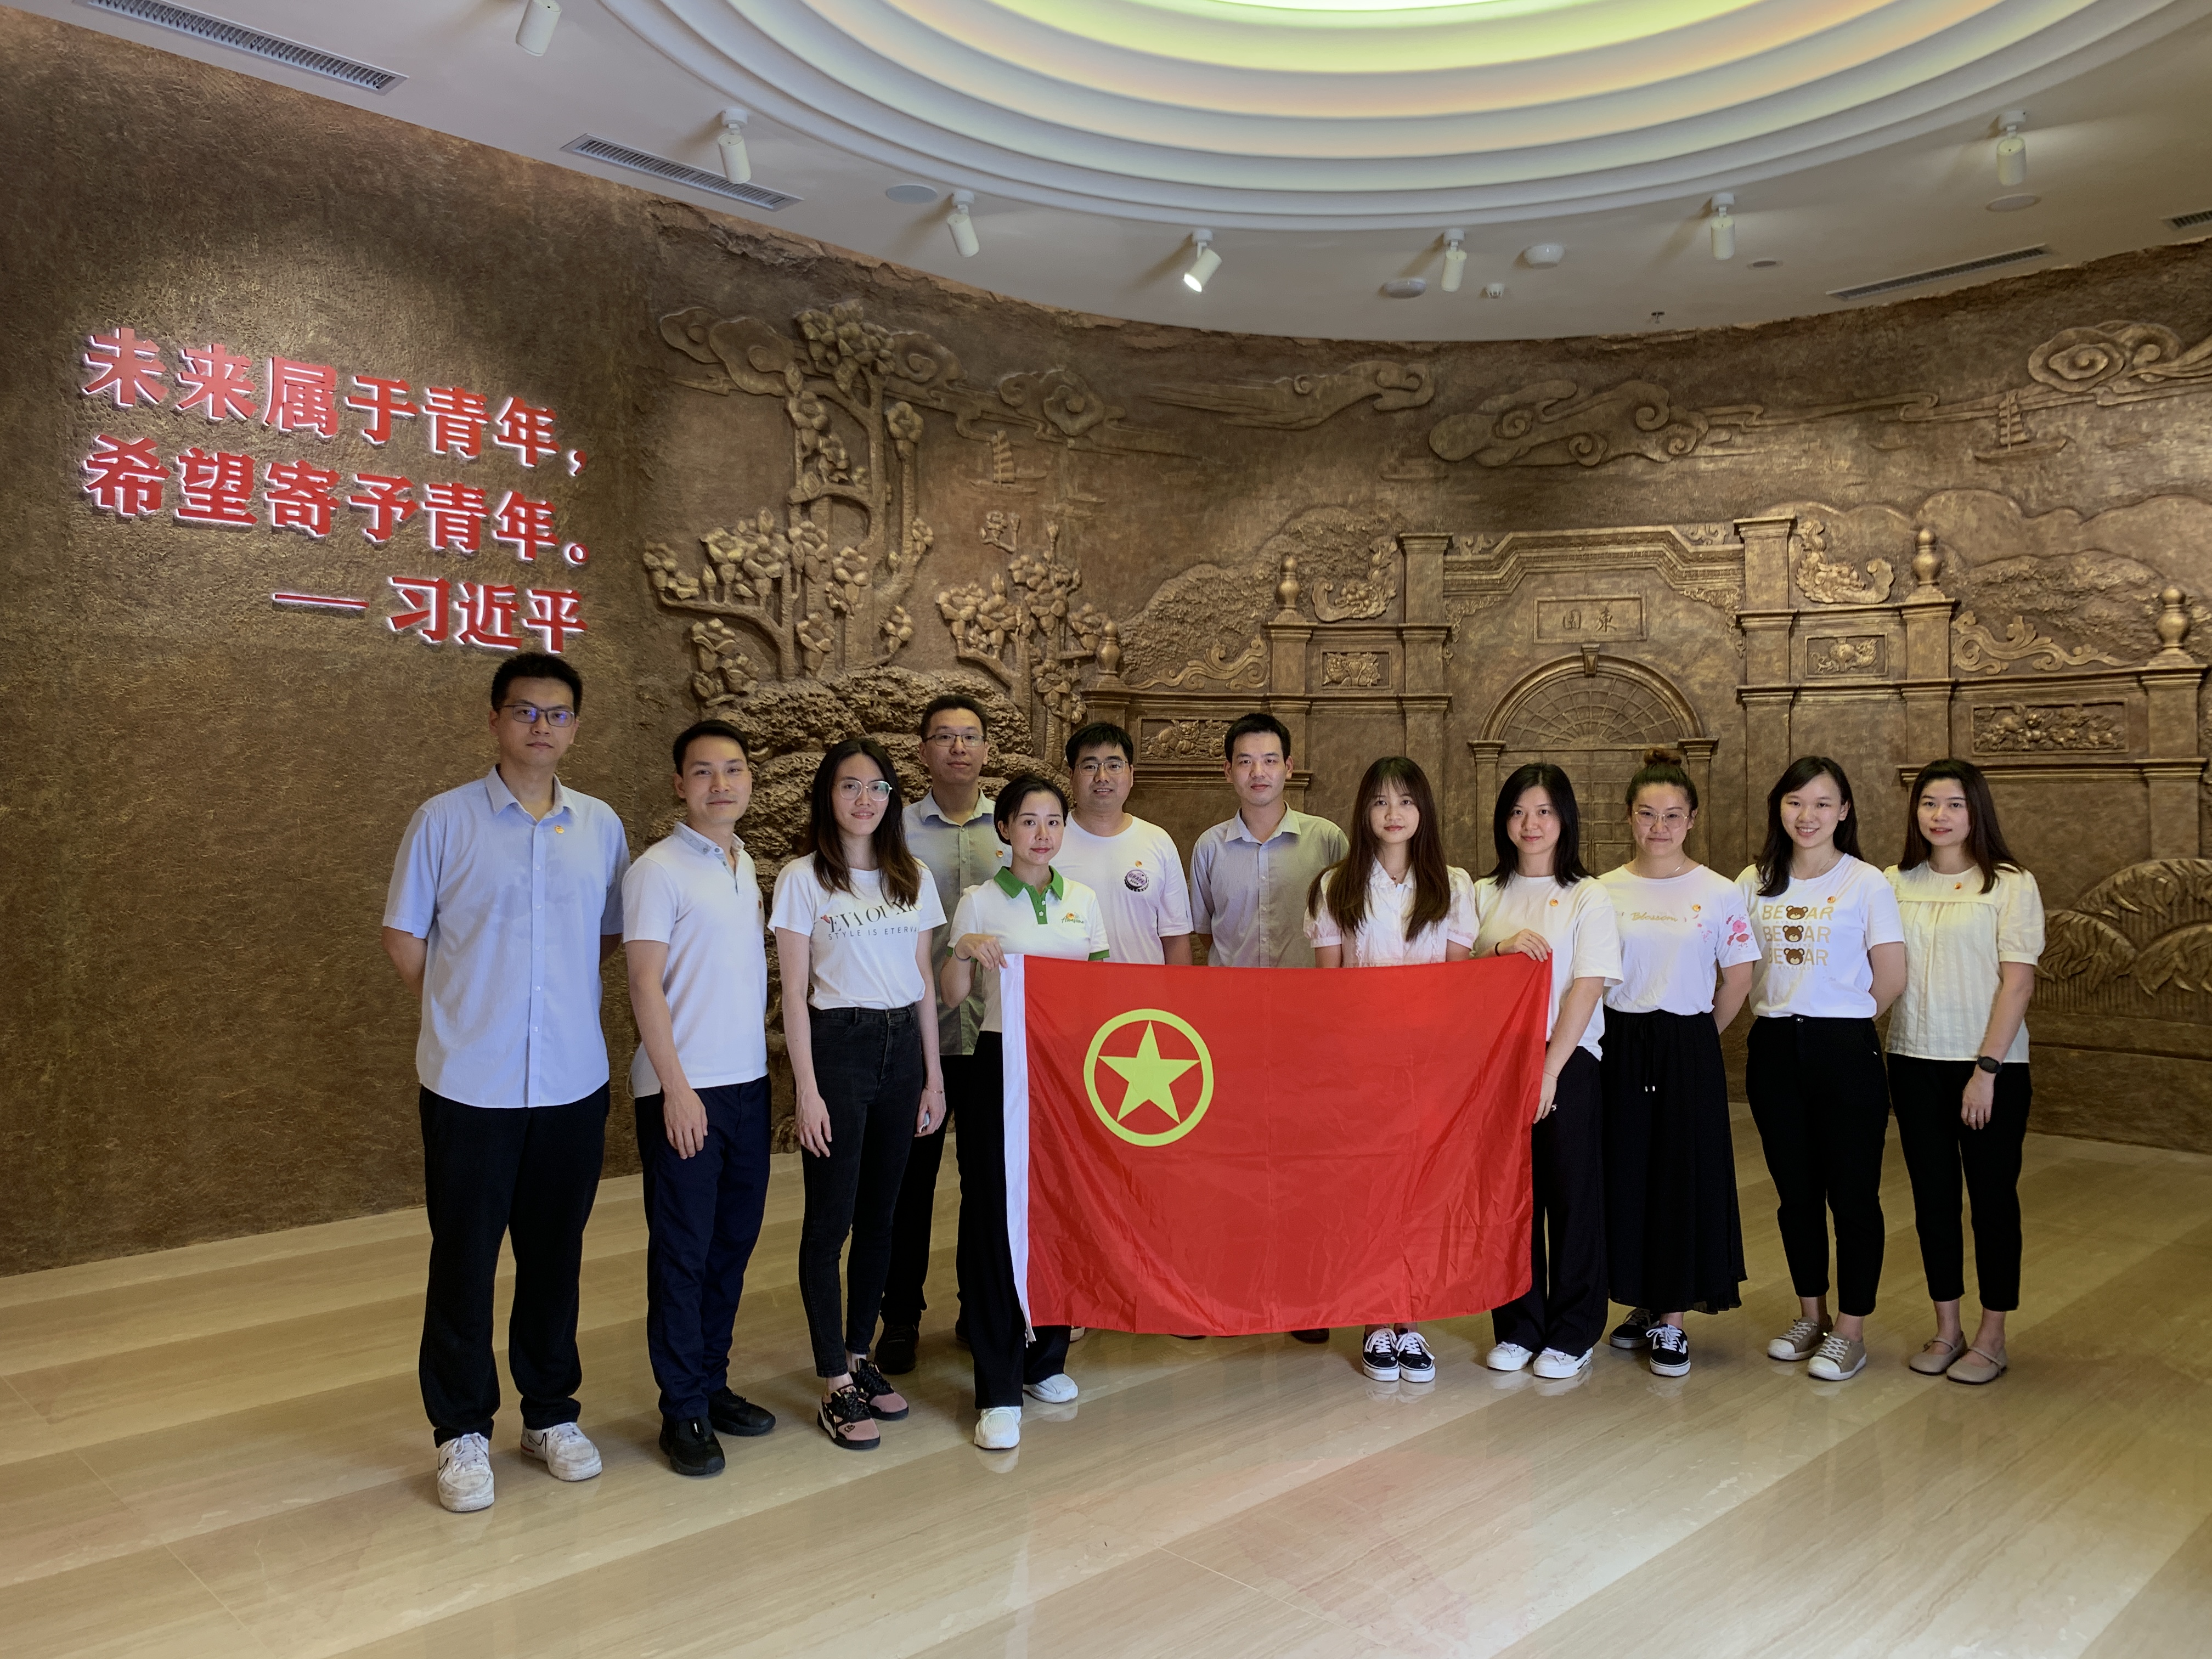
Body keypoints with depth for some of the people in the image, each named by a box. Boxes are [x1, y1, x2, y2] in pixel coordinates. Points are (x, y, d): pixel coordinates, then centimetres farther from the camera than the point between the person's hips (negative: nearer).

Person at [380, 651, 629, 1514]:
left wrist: (554, 988, 6)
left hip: (574, 1080, 3)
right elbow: (404, 936, 2)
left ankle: (550, 1412, 29)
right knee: (463, 1258, 6)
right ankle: (463, 1431, 22)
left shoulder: (601, 826, 5)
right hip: (470, 1082, -3)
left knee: (555, 1253, 13)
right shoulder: (443, 820, -4)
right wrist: (463, 1006, 3)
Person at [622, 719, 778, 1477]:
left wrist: (764, 1063, 10)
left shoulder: (746, 865, 12)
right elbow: (645, 985, -11)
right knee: (682, 1251, 2)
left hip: (748, 1081, 7)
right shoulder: (658, 870, -9)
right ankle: (683, 1408, 13)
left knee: (733, 1241, 13)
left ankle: (712, 1381, 27)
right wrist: (676, 1087, -15)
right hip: (684, 1088, -6)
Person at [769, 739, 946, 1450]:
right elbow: (795, 992, -5)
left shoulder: (913, 880, 10)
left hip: (902, 1047, 5)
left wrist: (934, 1076, 9)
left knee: (879, 1214, 11)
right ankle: (835, 1384, 9)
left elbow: (924, 984, 12)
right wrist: (807, 1089, -11)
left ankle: (859, 1355, 25)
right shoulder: (802, 879, -3)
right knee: (830, 1219, 0)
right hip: (837, 1047, -4)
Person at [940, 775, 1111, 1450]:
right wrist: (964, 951, -20)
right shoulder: (980, 902, 0)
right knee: (996, 1215, -3)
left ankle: (1046, 1358, 26)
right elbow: (953, 994, -2)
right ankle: (998, 1389, 4)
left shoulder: (1083, 900, 9)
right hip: (1002, 1064, -3)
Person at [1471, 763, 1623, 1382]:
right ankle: (1517, 1328, 21)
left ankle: (1573, 1333, 17)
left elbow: (1586, 988, -8)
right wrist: (1502, 948, -11)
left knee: (1572, 1197, 3)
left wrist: (1549, 1070, -15)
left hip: (1567, 1061, -3)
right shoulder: (1485, 895, 9)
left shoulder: (1589, 897, -2)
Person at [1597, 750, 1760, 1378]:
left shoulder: (1719, 893, -3)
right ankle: (1643, 1305, 24)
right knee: (1624, 1173, 6)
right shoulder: (1604, 891, 1)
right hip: (1619, 1047, 2)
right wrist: (1623, 1037, 2)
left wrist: (1698, 1038, 5)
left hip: (1687, 1049, -2)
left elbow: (1738, 979, 2)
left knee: (1683, 1176, 2)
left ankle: (1672, 1320, 15)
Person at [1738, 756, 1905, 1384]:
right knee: (1795, 1189, 13)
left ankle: (1851, 1330, 15)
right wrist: (1781, 1016, 4)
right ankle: (1811, 1314, 28)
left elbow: (1891, 979, -6)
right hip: (1773, 1048, 4)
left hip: (1844, 1050, -4)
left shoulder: (1867, 883, -5)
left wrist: (1839, 1021, 2)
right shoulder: (1754, 883, 6)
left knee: (1852, 1191, 2)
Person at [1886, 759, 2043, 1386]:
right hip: (1914, 1061, 3)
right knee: (1932, 1195, 10)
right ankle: (1947, 1329, 24)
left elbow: (2017, 982, -9)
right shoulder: (1894, 884, 5)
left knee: (1993, 1197, 6)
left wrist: (1987, 1068, -14)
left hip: (1990, 1065, -3)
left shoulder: (2010, 884, -5)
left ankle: (1991, 1336, 20)